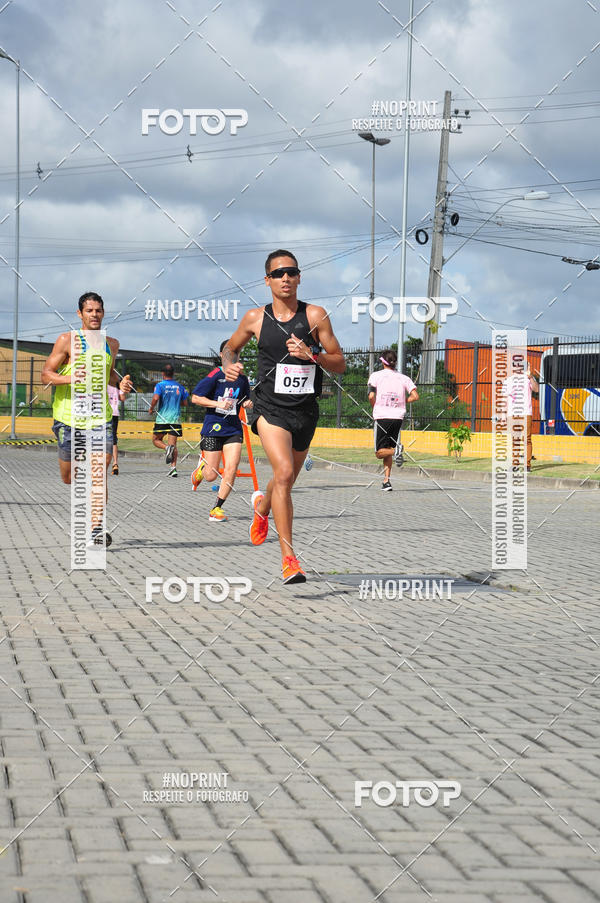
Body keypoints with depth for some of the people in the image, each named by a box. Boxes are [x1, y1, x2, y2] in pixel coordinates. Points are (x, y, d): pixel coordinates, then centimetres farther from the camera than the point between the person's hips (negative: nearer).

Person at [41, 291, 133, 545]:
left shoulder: (111, 344, 13)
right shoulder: (67, 340, -2)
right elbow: (46, 374, -3)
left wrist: (120, 383, 9)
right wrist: (71, 378, -22)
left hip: (100, 416, 2)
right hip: (69, 415, -2)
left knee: (99, 471, -15)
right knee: (69, 477, 7)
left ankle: (96, 527, -15)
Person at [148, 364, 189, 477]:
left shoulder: (160, 385, -3)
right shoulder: (180, 386, 9)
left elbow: (156, 398, -18)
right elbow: (185, 403, 12)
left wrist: (151, 408, -1)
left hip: (162, 419, -3)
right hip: (176, 419, 3)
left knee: (155, 440, 14)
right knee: (173, 443, 3)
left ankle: (167, 448, -18)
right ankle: (174, 467, -12)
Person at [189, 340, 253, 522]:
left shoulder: (242, 378, 8)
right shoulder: (215, 375, -8)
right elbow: (195, 398, -8)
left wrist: (247, 404, 1)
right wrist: (218, 404, -18)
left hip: (234, 429, 4)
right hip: (213, 427, -4)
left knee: (231, 469, -12)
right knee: (211, 475, -1)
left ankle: (217, 509, 1)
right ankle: (201, 467, 38)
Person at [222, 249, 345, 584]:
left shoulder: (315, 315, -2)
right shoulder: (255, 318, 1)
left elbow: (340, 364, -1)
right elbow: (231, 347, 20)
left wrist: (311, 355, -19)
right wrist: (230, 364, -3)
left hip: (305, 410, 2)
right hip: (270, 407, -2)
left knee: (287, 482, 18)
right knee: (284, 472, -24)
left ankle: (262, 507, 55)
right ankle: (289, 557, -22)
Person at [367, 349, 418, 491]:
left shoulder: (376, 375, 1)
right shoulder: (403, 378, 7)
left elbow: (371, 396, -11)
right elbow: (415, 396, -2)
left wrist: (375, 409, 7)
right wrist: (401, 402, 13)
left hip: (381, 417, -3)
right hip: (397, 418, 3)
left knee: (380, 453, 1)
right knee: (387, 451, 13)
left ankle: (396, 449, -27)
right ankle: (386, 481, 4)